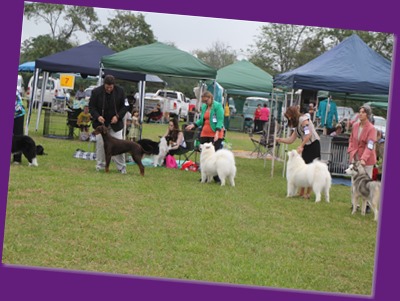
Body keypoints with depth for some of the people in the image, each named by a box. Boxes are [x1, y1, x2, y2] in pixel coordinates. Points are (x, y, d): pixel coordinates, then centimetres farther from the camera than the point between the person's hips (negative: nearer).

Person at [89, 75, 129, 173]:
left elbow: (125, 106, 0)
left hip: (115, 122, 0)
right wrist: (97, 116, -20)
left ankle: (122, 167, 8)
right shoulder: (96, 91, -10)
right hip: (101, 122, 0)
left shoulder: (120, 91, -8)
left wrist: (118, 116, -14)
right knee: (100, 144, 2)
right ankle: (100, 166, 15)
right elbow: (91, 107, -3)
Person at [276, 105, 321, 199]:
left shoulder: (303, 119, -10)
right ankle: (302, 192, 10)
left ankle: (308, 193, -3)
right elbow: (291, 140, 15)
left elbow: (308, 134, -21)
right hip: (306, 146, 9)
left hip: (313, 144, -9)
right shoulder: (296, 125, 18)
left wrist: (301, 146, -23)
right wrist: (280, 139, 6)